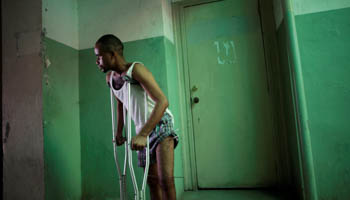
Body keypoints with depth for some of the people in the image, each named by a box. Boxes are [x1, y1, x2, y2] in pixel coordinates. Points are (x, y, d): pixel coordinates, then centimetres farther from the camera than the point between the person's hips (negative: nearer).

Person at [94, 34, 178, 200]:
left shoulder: (136, 69, -19)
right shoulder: (109, 77, 5)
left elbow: (162, 101, -28)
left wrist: (142, 135, -31)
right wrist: (119, 131, 21)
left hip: (161, 125, -7)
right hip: (142, 131, 7)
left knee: (166, 179, -17)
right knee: (152, 180, 12)